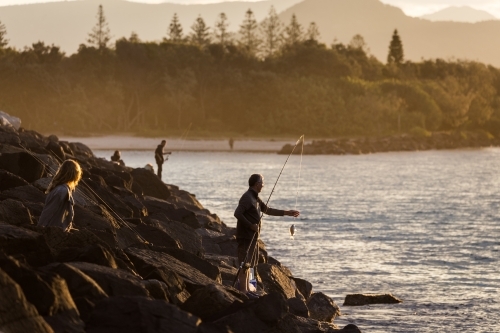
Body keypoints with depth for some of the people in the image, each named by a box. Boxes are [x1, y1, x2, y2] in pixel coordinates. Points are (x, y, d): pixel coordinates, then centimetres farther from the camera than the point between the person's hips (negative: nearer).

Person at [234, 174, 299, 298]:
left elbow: (267, 210, 25)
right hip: (246, 236, -10)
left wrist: (286, 213, 24)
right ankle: (243, 290, -7)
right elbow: (237, 213, -24)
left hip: (252, 236, 10)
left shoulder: (255, 198, 16)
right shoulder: (247, 197, -15)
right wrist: (251, 225, -22)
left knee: (249, 263, 15)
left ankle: (245, 289, 21)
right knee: (245, 263, -8)